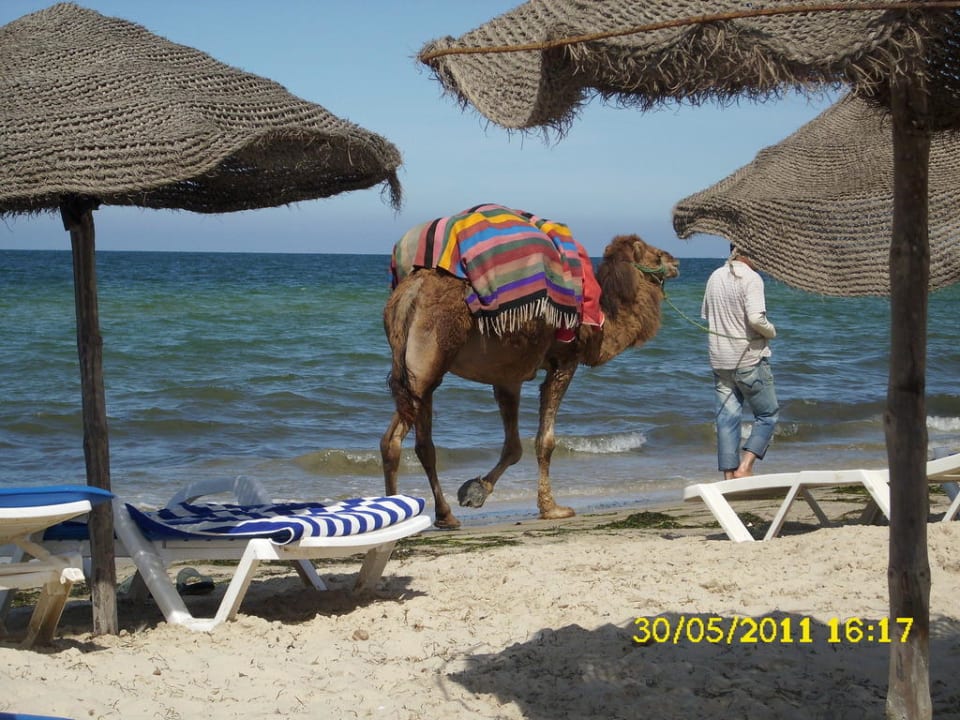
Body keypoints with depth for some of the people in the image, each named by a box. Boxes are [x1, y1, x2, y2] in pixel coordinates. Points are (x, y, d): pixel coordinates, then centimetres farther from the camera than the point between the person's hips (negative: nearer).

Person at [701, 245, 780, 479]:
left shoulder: (715, 277, 8)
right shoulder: (751, 278, -13)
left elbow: (706, 315, 15)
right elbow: (755, 318, -23)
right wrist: (771, 331, -5)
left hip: (720, 359, 6)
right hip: (749, 357, -6)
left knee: (727, 418, 8)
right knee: (768, 414, 7)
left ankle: (729, 474, 6)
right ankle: (744, 468, -5)